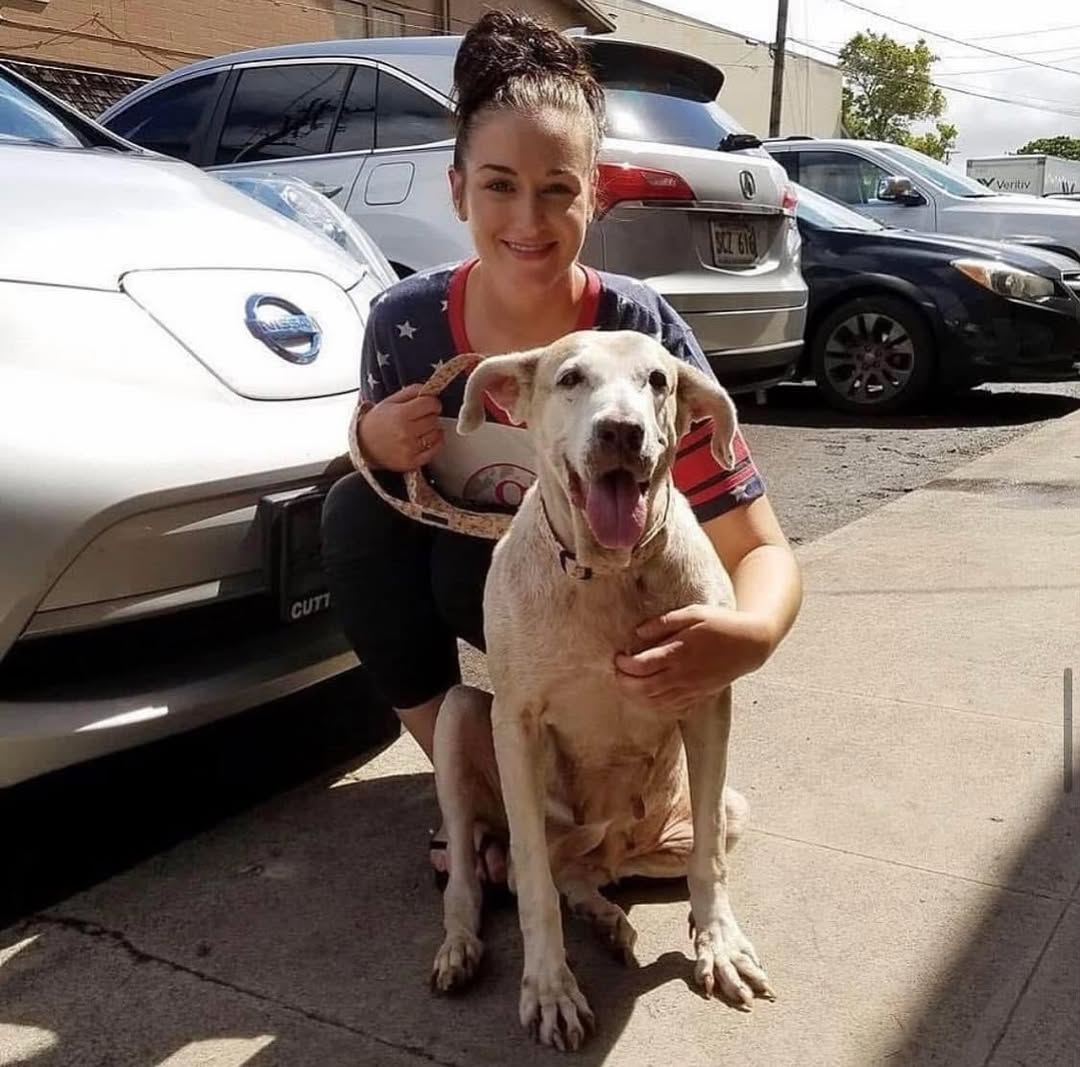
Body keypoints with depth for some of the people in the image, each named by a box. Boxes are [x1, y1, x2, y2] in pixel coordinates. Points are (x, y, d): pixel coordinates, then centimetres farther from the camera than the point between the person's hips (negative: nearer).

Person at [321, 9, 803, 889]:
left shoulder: (640, 335, -24)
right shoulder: (404, 322, -16)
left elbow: (762, 548, -25)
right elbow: (383, 474, 1)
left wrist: (750, 634, -49)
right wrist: (375, 445, -24)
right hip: (475, 584, 3)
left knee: (476, 565, -32)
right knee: (357, 509, -23)